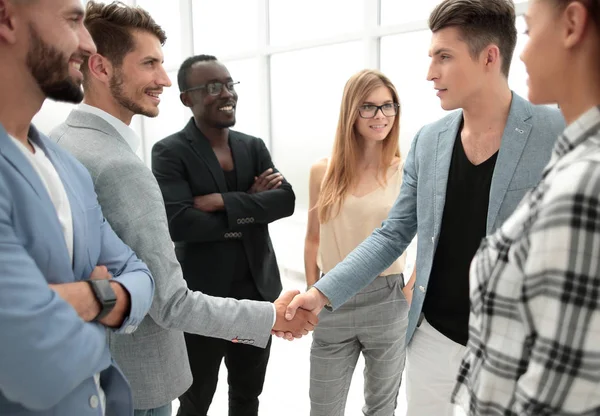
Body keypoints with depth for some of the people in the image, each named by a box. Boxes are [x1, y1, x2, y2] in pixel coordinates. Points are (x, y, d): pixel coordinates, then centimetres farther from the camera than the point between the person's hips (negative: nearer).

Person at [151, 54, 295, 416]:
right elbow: (178, 223, -24)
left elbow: (286, 200, -9)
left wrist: (224, 201, -21)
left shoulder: (254, 146, 4)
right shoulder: (170, 152, -11)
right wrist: (251, 206, -16)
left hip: (258, 293, 5)